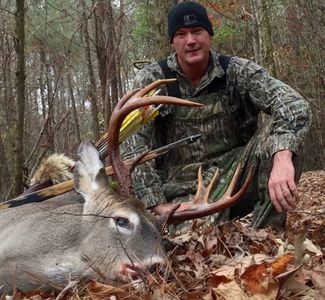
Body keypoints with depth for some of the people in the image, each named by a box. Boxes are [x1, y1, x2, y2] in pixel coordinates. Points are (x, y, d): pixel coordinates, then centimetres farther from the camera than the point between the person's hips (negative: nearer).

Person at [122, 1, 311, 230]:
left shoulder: (237, 72, -5)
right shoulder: (151, 80, -3)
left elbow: (294, 106, -21)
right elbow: (135, 145, -10)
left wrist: (282, 158, -41)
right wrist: (156, 205, -20)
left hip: (234, 175, 2)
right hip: (183, 189, -2)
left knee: (282, 132, -23)